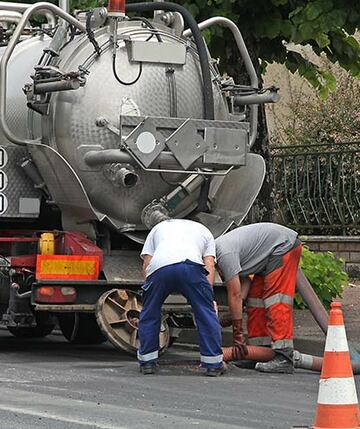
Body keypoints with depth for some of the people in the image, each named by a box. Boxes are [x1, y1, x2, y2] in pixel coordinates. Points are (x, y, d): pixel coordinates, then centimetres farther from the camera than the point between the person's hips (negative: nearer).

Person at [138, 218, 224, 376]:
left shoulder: (157, 228, 42)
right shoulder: (204, 231, 40)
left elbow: (146, 262, 27)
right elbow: (210, 264, 24)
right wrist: (208, 293, 21)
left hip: (159, 266, 1)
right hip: (191, 265, -1)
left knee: (149, 315, 20)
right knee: (206, 314, 11)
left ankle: (147, 362, 25)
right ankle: (213, 364, 11)